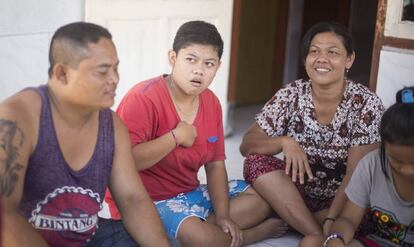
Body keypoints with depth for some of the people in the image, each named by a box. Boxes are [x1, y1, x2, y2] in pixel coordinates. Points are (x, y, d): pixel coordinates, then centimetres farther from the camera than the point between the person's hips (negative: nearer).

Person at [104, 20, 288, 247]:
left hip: (189, 194, 8)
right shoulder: (143, 98, -21)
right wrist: (175, 137, -24)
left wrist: (223, 216, -7)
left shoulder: (211, 102, 3)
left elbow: (215, 165, 5)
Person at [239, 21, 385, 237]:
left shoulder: (367, 104, -14)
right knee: (256, 160, -23)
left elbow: (356, 174, -20)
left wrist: (330, 221, -32)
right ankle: (319, 236, -24)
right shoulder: (291, 95, -8)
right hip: (295, 194, 4)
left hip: (345, 201, -3)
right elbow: (247, 145, -8)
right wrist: (284, 142, -27)